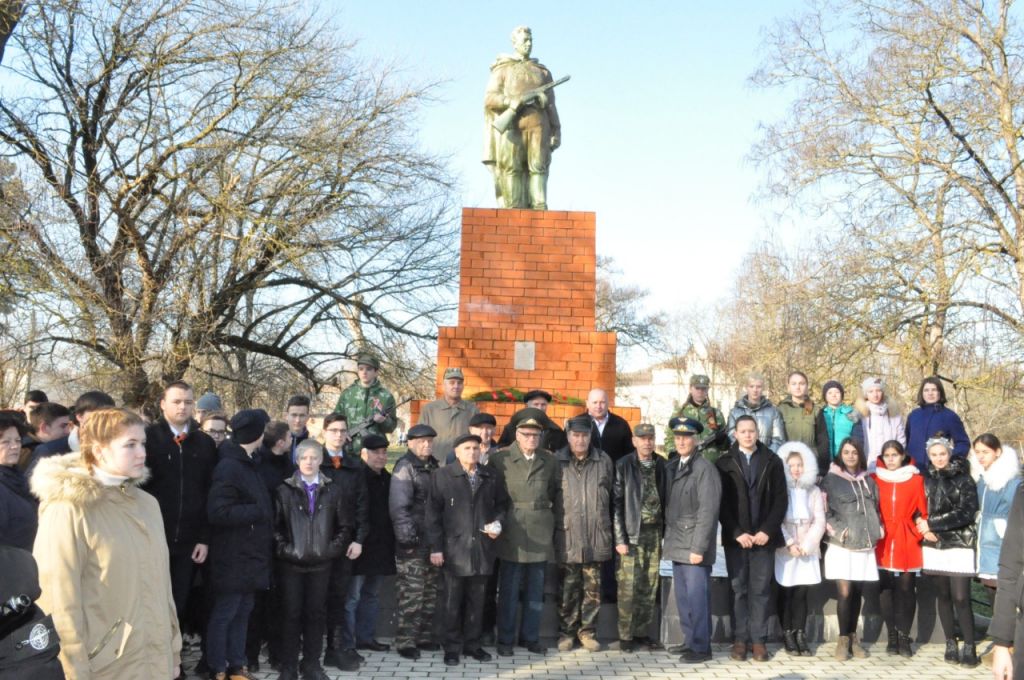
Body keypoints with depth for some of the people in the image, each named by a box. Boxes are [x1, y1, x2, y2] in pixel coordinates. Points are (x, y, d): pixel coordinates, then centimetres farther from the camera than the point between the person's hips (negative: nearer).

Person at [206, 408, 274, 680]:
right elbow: (217, 512, -25)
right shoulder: (228, 467, -18)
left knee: (242, 612, 15)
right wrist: (258, 512, -18)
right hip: (233, 558, -9)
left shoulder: (247, 464, 12)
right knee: (223, 614, 2)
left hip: (249, 556, 9)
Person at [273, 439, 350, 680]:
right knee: (291, 613, 2)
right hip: (291, 563, -1)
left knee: (316, 613, 7)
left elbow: (345, 525, 8)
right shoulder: (284, 490, 0)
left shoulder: (332, 490, 4)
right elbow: (274, 525, -1)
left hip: (321, 563, 2)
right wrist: (284, 550, -9)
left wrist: (333, 549, -1)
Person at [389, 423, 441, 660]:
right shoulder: (405, 467, -9)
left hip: (432, 541, 8)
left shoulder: (433, 466, 14)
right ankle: (406, 642, 2)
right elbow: (398, 506, -16)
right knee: (411, 595, -6)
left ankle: (424, 636, 23)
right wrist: (406, 536, -22)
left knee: (430, 593, 13)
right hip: (413, 542, -8)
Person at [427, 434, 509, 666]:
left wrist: (497, 522, -2)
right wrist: (436, 547, -9)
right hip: (454, 549, -3)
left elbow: (502, 505, 19)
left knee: (476, 601, 11)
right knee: (452, 602, 5)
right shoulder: (442, 476, -1)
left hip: (482, 549, 3)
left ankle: (472, 644, 24)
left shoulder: (491, 477, 8)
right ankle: (452, 648, 17)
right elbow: (433, 513, -4)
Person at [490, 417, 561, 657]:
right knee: (509, 589, 3)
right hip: (512, 531, -4)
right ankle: (505, 639, 14)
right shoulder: (500, 458, -3)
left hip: (540, 531, 4)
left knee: (536, 588, 11)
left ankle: (530, 636, 22)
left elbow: (558, 491, 15)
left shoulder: (549, 461, 8)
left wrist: (559, 515, 6)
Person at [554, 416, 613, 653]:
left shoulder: (603, 461, 5)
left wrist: (603, 525, 13)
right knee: (568, 587, 5)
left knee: (593, 588, 7)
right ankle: (566, 631, 17)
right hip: (567, 537, -2)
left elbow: (610, 495, 14)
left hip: (596, 538, 2)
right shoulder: (556, 461, -1)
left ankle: (588, 631, 19)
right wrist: (556, 525, 4)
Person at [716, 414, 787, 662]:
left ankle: (758, 640, 7)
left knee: (760, 590, 2)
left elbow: (781, 499, 2)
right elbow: (721, 502, 0)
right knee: (738, 590, 3)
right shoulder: (724, 463, 4)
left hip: (764, 537, 0)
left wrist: (767, 531, -7)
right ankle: (740, 639, 8)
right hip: (735, 537, 0)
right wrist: (737, 533, -9)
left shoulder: (772, 461, 6)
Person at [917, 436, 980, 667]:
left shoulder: (964, 479, -2)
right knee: (943, 596, 8)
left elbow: (966, 512, -11)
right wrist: (925, 530, -7)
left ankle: (969, 647, 0)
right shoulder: (926, 481, 9)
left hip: (959, 546, -4)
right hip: (933, 547, 4)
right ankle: (951, 644, 17)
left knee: (961, 598, -8)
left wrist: (932, 524, -13)